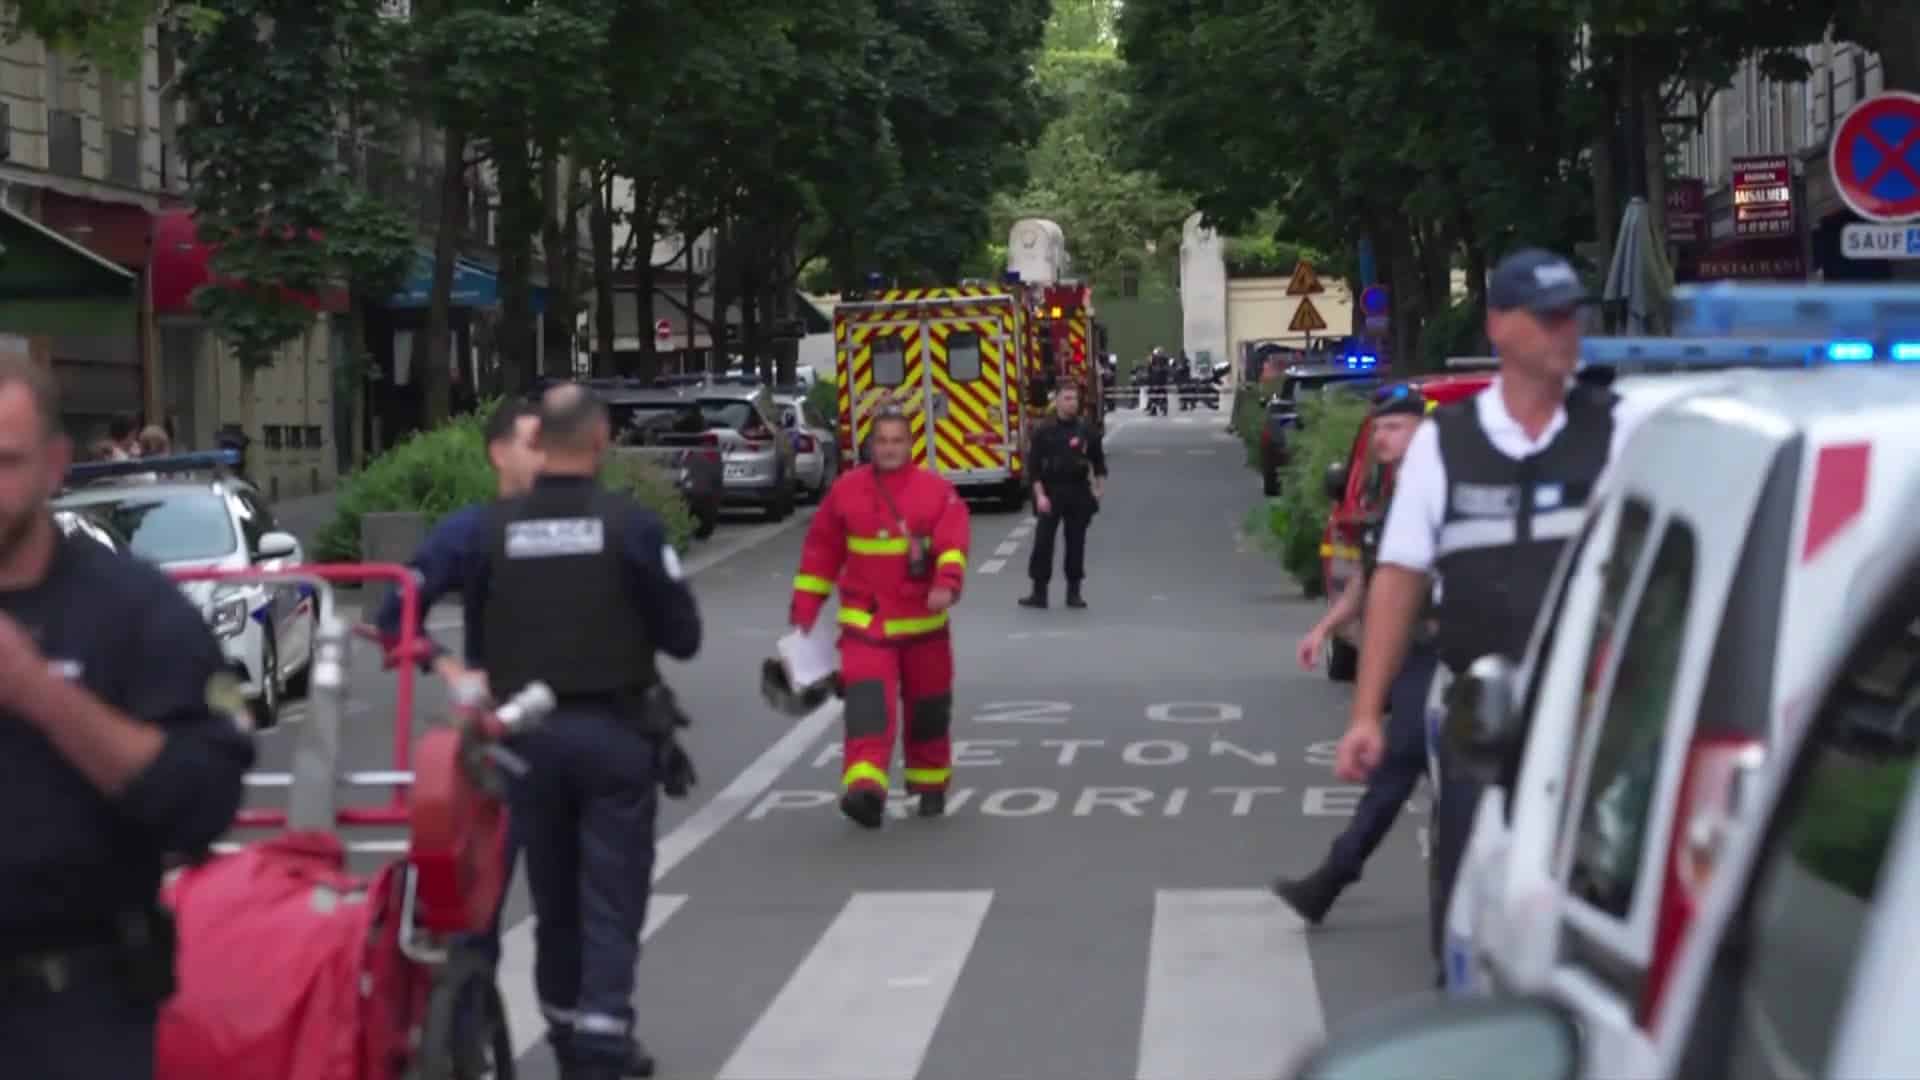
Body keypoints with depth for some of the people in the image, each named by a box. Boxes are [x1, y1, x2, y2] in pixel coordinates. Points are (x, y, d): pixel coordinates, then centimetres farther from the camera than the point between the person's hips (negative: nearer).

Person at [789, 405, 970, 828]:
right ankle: (865, 787, -31)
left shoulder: (937, 491, -4)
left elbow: (955, 543, -16)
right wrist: (805, 606, 7)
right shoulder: (845, 491, 1)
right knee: (868, 700, -19)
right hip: (865, 622, -1)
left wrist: (946, 584, -34)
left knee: (928, 705, 13)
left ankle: (930, 785, 33)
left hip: (923, 621, 1)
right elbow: (821, 550, 8)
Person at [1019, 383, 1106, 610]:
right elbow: (1035, 466, -3)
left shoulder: (1087, 431, 3)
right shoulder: (1044, 432, -2)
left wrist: (1099, 488, -2)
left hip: (1079, 494, 2)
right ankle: (1039, 592, 1)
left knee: (1076, 542, 5)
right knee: (1043, 541, -4)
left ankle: (1074, 592, 13)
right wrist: (1040, 495, -11)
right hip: (1051, 493, -1)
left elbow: (1098, 462, 9)